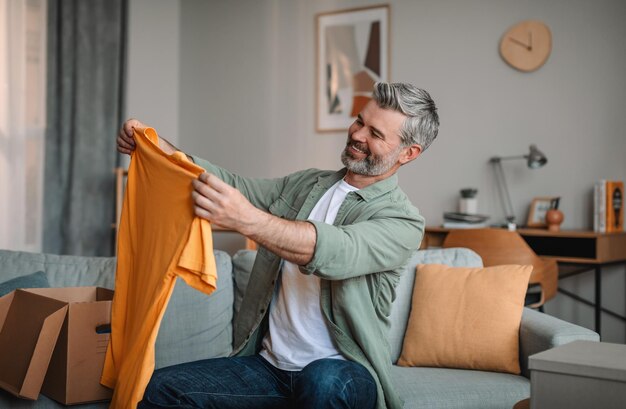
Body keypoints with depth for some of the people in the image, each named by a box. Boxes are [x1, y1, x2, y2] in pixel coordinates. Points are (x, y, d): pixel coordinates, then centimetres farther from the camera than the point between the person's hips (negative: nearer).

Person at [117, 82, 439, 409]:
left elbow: (335, 252, -26)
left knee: (325, 382, -38)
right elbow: (235, 187, 7)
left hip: (342, 372, -4)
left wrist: (247, 220, -41)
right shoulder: (306, 183, 13)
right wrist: (157, 147, -7)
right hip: (268, 365, 4)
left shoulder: (403, 221, -8)